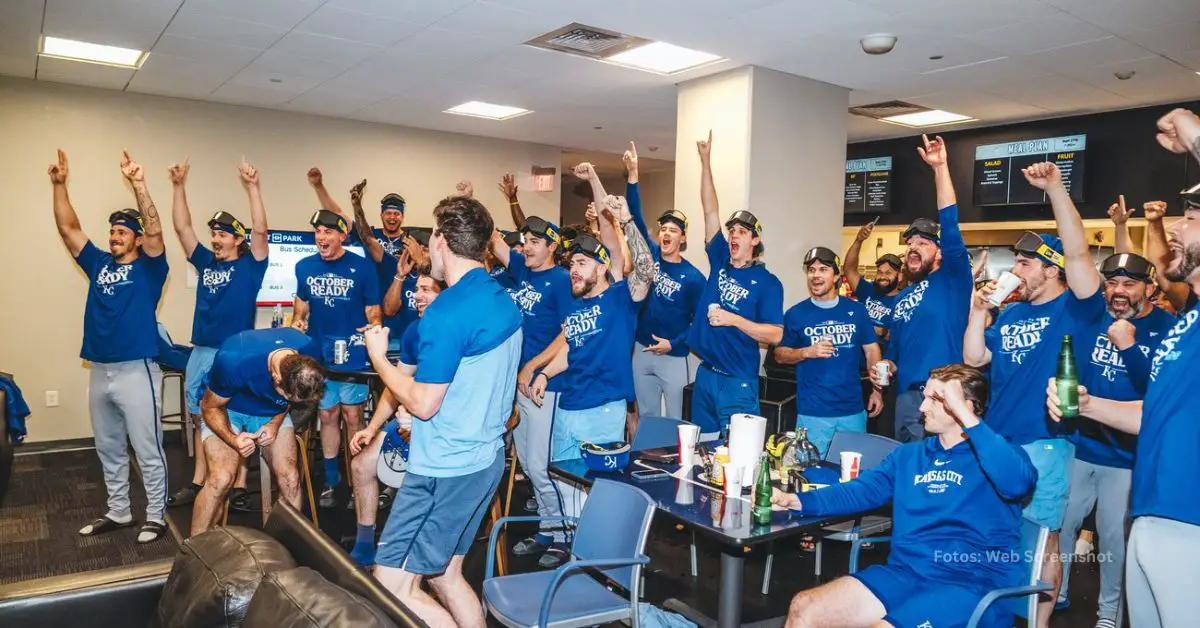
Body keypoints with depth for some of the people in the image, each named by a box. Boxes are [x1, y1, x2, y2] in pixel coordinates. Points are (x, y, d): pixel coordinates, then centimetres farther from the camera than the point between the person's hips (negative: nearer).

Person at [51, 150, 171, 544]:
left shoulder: (148, 268, -3)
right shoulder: (98, 264, 12)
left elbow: (155, 231, -19)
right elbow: (68, 229, 12)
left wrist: (138, 184, -30)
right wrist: (59, 185, 1)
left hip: (137, 371, -7)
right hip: (100, 372, 7)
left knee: (147, 451, 0)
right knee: (109, 451, 17)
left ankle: (156, 517, 11)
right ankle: (118, 513, 29)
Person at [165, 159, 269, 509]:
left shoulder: (249, 266, -2)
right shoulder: (205, 262, 11)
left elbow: (260, 231, -16)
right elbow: (183, 228, 10)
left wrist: (252, 188, -23)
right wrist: (179, 187, 2)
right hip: (201, 351, 6)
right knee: (203, 419, 14)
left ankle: (240, 485, 10)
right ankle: (198, 482, 24)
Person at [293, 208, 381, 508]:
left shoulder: (362, 267, -7)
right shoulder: (305, 267, 3)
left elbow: (373, 310, -3)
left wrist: (375, 327, -22)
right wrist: (296, 323, -2)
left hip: (353, 354, -3)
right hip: (318, 354, 3)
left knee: (352, 416, 4)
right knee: (327, 416, 12)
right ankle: (331, 478, 26)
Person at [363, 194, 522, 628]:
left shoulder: (448, 312, -21)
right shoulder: (504, 301, 8)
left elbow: (422, 404, -20)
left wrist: (378, 357, -4)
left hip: (446, 469, -9)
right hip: (486, 457, 9)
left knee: (393, 588, 0)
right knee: (443, 575, 20)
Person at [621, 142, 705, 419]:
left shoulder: (693, 277, -9)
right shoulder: (651, 256, 0)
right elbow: (636, 217, -7)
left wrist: (673, 344, -16)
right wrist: (633, 174, -16)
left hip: (673, 357, -4)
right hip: (642, 351, 4)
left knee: (675, 420, 5)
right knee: (647, 417, 16)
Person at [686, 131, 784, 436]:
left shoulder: (767, 282, -6)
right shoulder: (720, 261, 6)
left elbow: (775, 334, -12)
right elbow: (711, 211, 2)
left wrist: (733, 320, -22)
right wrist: (705, 161, -2)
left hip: (738, 381, -5)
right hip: (705, 374, 5)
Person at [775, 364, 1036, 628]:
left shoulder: (996, 454, 0)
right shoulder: (908, 455, 18)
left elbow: (1018, 483, -23)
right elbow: (860, 491, 13)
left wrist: (965, 416, -23)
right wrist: (796, 500, -2)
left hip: (968, 583, -5)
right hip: (904, 573, 6)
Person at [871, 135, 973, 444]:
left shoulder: (952, 279, 1)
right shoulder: (900, 299, 17)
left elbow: (950, 226, -11)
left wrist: (940, 168, -13)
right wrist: (885, 368, 3)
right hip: (907, 397, 6)